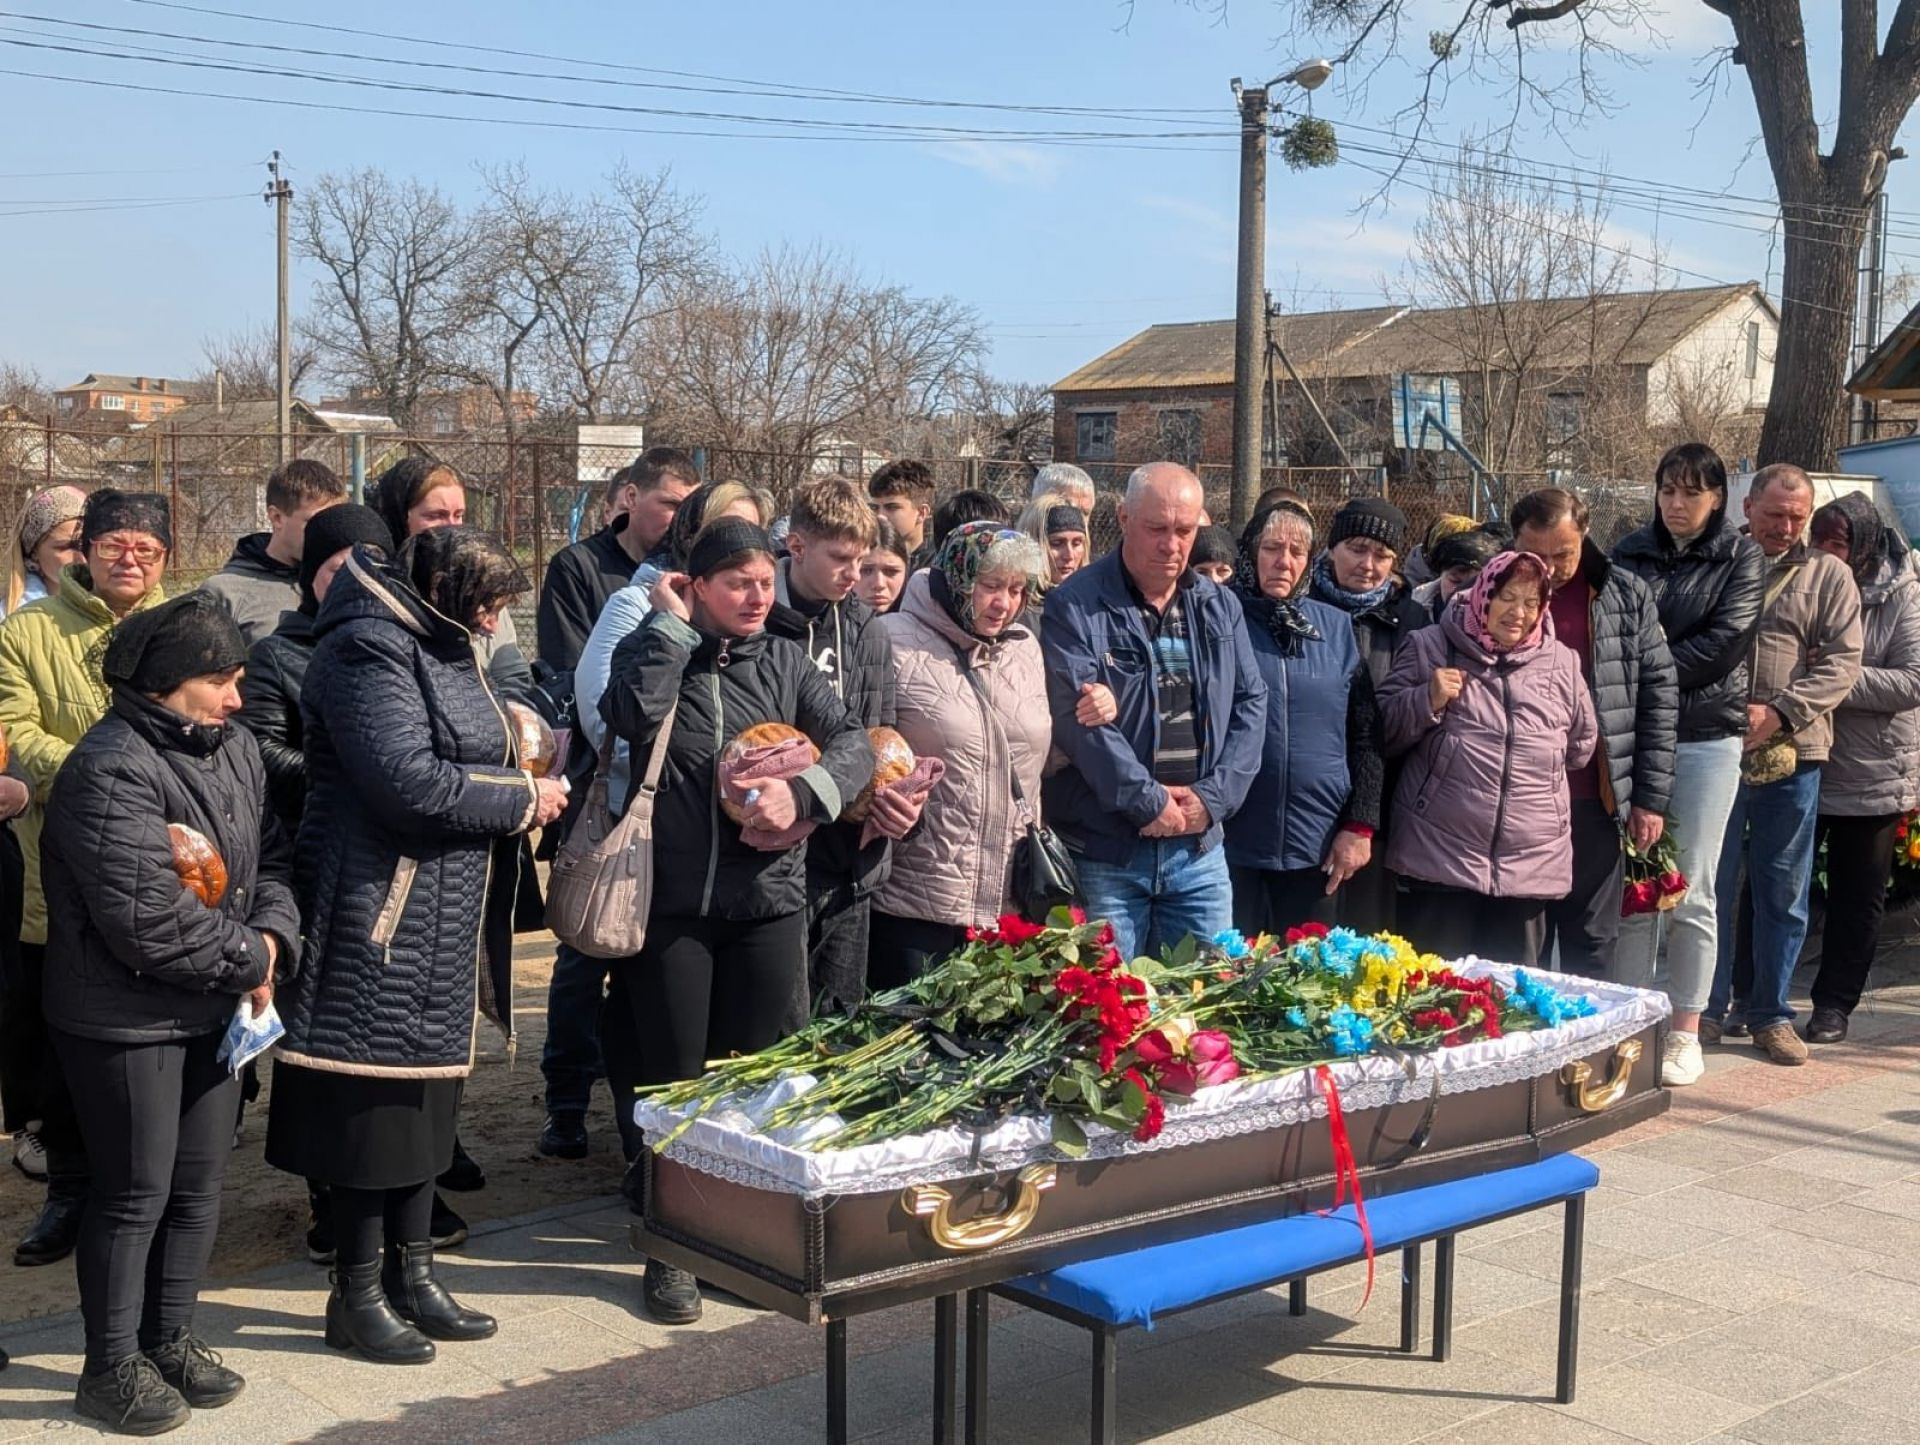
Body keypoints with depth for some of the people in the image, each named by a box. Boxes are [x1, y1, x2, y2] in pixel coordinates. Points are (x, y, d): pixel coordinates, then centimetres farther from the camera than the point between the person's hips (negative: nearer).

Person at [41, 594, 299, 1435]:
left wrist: (272, 937, -11)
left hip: (214, 1010, 8)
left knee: (199, 1184, 15)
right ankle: (112, 1367, 20)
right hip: (125, 1019, -7)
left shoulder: (235, 748, 5)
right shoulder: (111, 772, -21)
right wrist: (248, 961, -14)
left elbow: (270, 858, 9)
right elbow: (150, 920, -27)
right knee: (136, 1192, 3)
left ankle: (169, 1338, 32)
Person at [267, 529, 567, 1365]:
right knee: (375, 1099, 0)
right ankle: (357, 1296, 13)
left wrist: (522, 786, 5)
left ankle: (410, 1276, 25)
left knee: (426, 1093, 14)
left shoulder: (440, 646, 14)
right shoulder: (368, 650, -16)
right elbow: (407, 781, -25)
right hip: (381, 915, -10)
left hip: (446, 919, 10)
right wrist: (523, 798, -14)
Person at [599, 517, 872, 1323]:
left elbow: (854, 741, 0)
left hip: (767, 899, 2)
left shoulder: (784, 662, 9)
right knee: (674, 1076, 6)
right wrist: (672, 625, -11)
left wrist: (804, 792, -18)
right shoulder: (657, 652, 1)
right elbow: (632, 717, -20)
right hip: (670, 898, -2)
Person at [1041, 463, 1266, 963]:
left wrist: (1213, 796, -6)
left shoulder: (1220, 608, 11)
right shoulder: (1074, 609, -7)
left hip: (1199, 851, 5)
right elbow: (1077, 719, -16)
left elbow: (1250, 703, 8)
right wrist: (1149, 801, -16)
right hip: (1103, 853, -5)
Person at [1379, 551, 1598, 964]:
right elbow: (1385, 728, 4)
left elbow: (1581, 743, 23)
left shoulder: (1562, 663, 10)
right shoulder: (1430, 648, 3)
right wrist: (1428, 700, -11)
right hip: (1439, 859, -3)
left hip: (1531, 864, 3)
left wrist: (1538, 768, 14)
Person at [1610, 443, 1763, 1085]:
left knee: (1690, 894, 2)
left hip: (1706, 737, -2)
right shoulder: (1631, 552, 11)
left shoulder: (1741, 557, 4)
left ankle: (1685, 1034, 11)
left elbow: (1725, 642, -7)